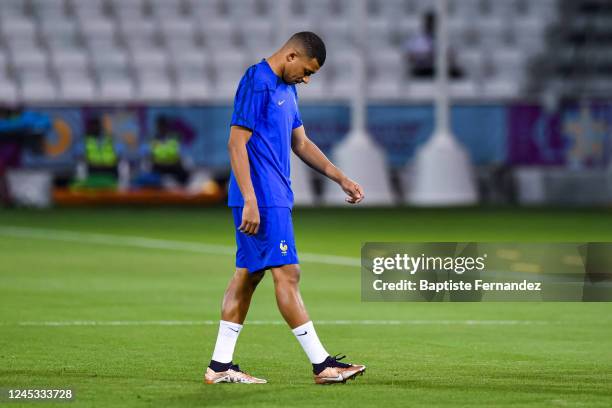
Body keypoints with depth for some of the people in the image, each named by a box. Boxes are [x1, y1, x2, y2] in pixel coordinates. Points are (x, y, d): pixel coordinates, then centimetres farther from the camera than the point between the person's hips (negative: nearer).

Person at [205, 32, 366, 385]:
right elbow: (237, 143, -17)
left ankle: (220, 365, 11)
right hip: (261, 199, -10)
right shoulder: (257, 83, -13)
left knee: (248, 275, 9)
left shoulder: (287, 89, 16)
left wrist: (341, 179, 20)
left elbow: (300, 143, 25)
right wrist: (250, 202, -21)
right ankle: (322, 364, -6)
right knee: (287, 274, -7)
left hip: (275, 199, 10)